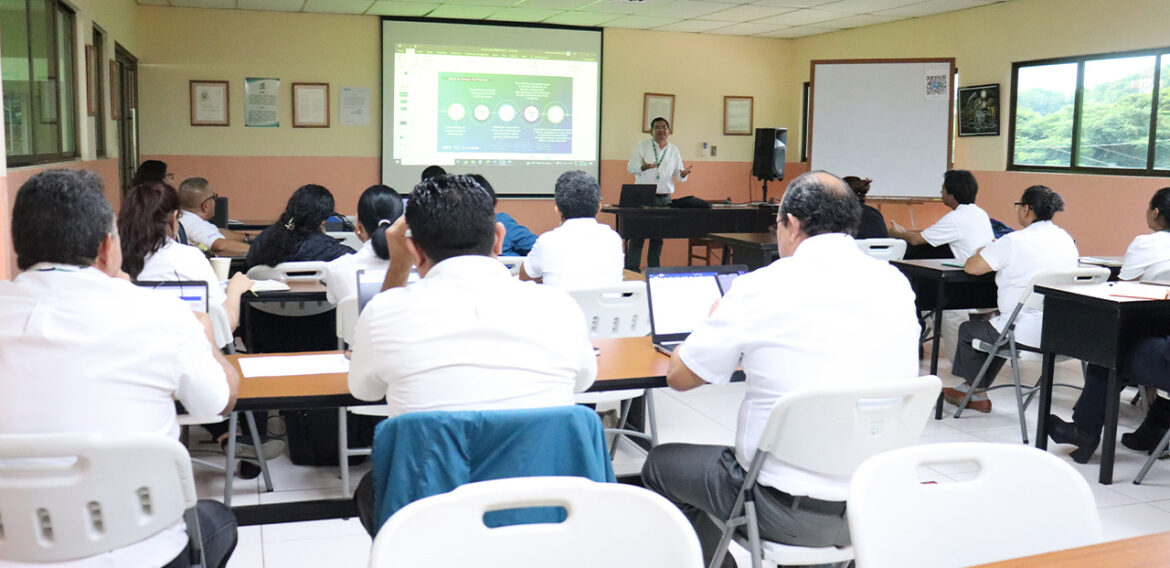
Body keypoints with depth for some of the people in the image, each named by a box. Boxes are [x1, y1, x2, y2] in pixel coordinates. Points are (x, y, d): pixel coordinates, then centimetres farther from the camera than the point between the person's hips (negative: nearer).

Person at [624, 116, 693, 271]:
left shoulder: (674, 150, 12)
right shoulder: (642, 146, 4)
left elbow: (679, 175, 12)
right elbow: (630, 167, -3)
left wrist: (683, 174, -12)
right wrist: (643, 167, -24)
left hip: (664, 199, 3)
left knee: (658, 237, 7)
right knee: (637, 235, -6)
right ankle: (631, 270, -2)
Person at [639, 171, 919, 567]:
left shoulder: (763, 288, -15)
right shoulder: (896, 284, -1)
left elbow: (679, 376, -4)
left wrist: (721, 324, 14)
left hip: (789, 512, -6)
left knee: (660, 464, 19)